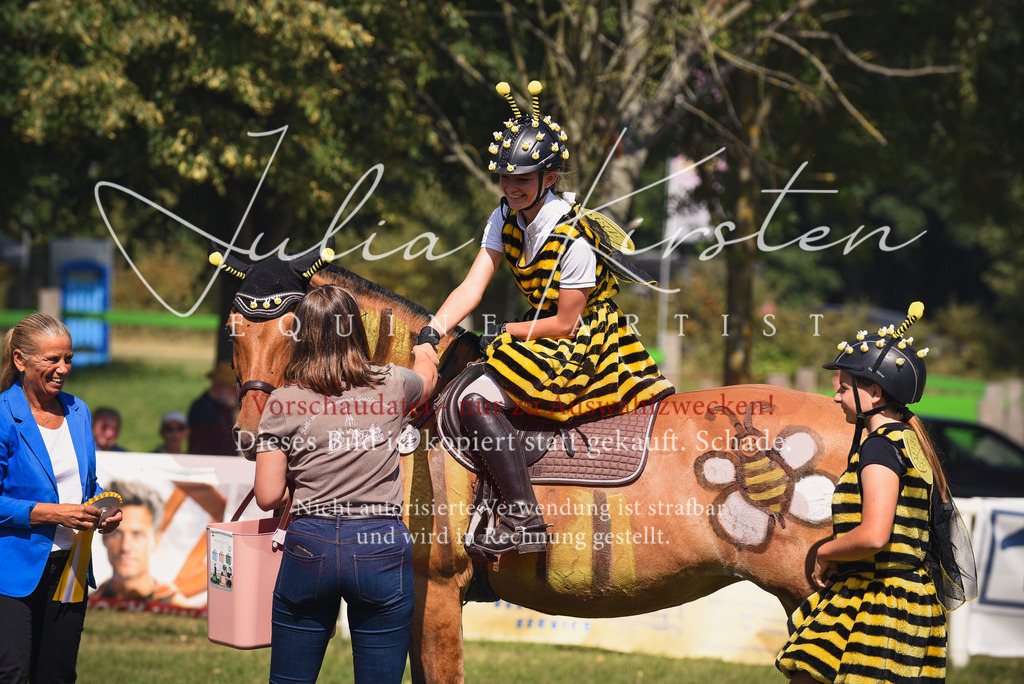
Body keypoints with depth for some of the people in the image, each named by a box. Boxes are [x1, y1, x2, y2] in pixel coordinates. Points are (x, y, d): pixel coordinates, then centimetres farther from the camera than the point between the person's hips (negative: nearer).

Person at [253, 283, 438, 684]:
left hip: (309, 546, 0)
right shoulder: (393, 387, 3)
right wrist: (425, 351, 53)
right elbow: (428, 375, 30)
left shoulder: (283, 403, 0)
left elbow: (268, 497, -2)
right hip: (382, 546, 0)